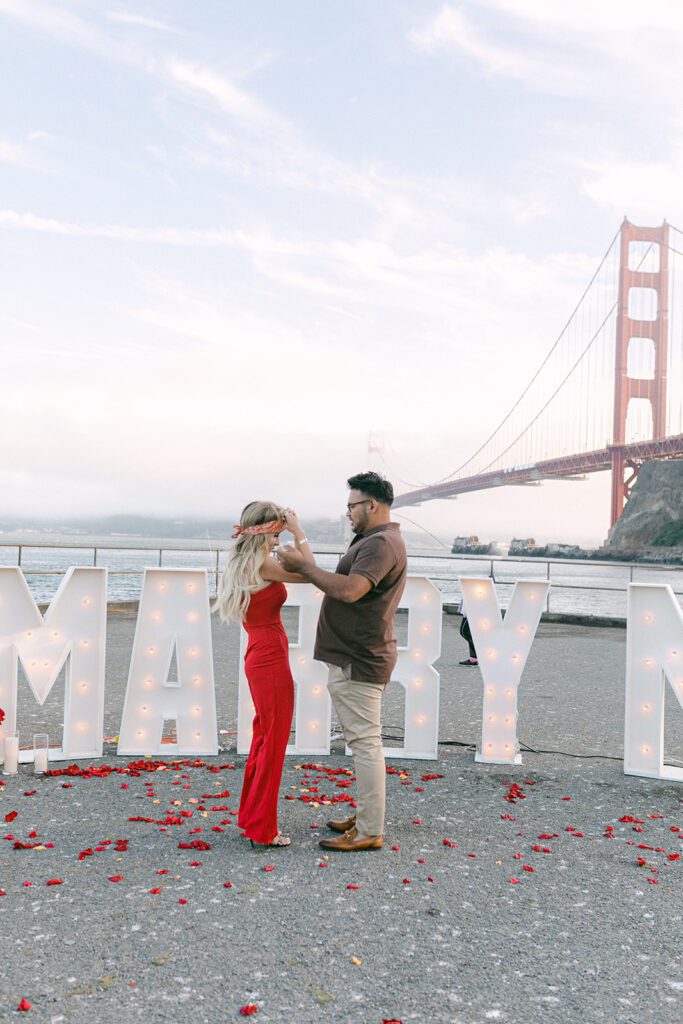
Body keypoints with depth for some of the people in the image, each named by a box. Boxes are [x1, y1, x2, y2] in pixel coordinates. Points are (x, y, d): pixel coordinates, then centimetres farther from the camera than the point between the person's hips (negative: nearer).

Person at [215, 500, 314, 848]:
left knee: (263, 738, 20)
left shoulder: (241, 564, 11)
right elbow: (310, 573, -12)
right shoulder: (262, 564, -17)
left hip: (258, 658, 10)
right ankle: (263, 828, 10)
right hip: (271, 660, -10)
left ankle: (249, 815, 31)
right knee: (274, 743, 1)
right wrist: (299, 534, -6)